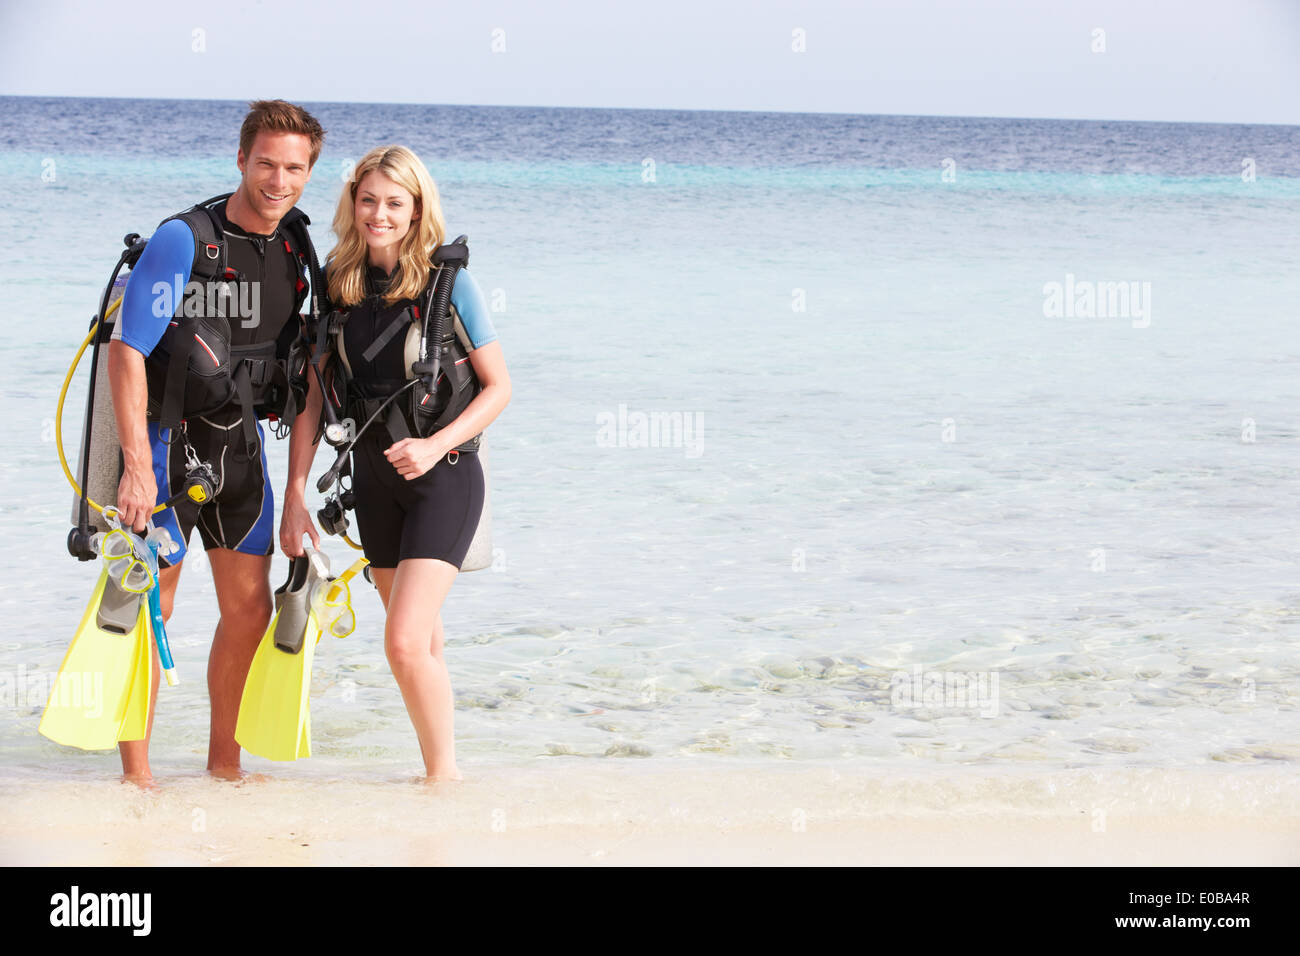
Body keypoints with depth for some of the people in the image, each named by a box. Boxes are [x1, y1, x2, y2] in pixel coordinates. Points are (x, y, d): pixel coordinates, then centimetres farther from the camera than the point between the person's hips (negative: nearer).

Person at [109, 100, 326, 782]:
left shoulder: (298, 247, 3)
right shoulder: (184, 239, -17)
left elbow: (304, 358, 15)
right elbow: (126, 351, -19)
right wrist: (138, 466, -24)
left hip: (240, 444, 6)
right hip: (167, 439, -6)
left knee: (249, 608, 7)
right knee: (149, 606, 0)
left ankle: (223, 762, 22)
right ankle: (135, 774, 9)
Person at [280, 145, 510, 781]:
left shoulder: (447, 280, -9)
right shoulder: (337, 283, 3)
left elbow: (498, 387, -5)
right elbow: (313, 395, 6)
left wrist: (435, 446, -18)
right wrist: (295, 495, 1)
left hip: (444, 474, -5)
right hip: (373, 475, 5)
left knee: (406, 644, -16)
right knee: (421, 643, 13)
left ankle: (445, 776, -1)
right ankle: (441, 770, 25)